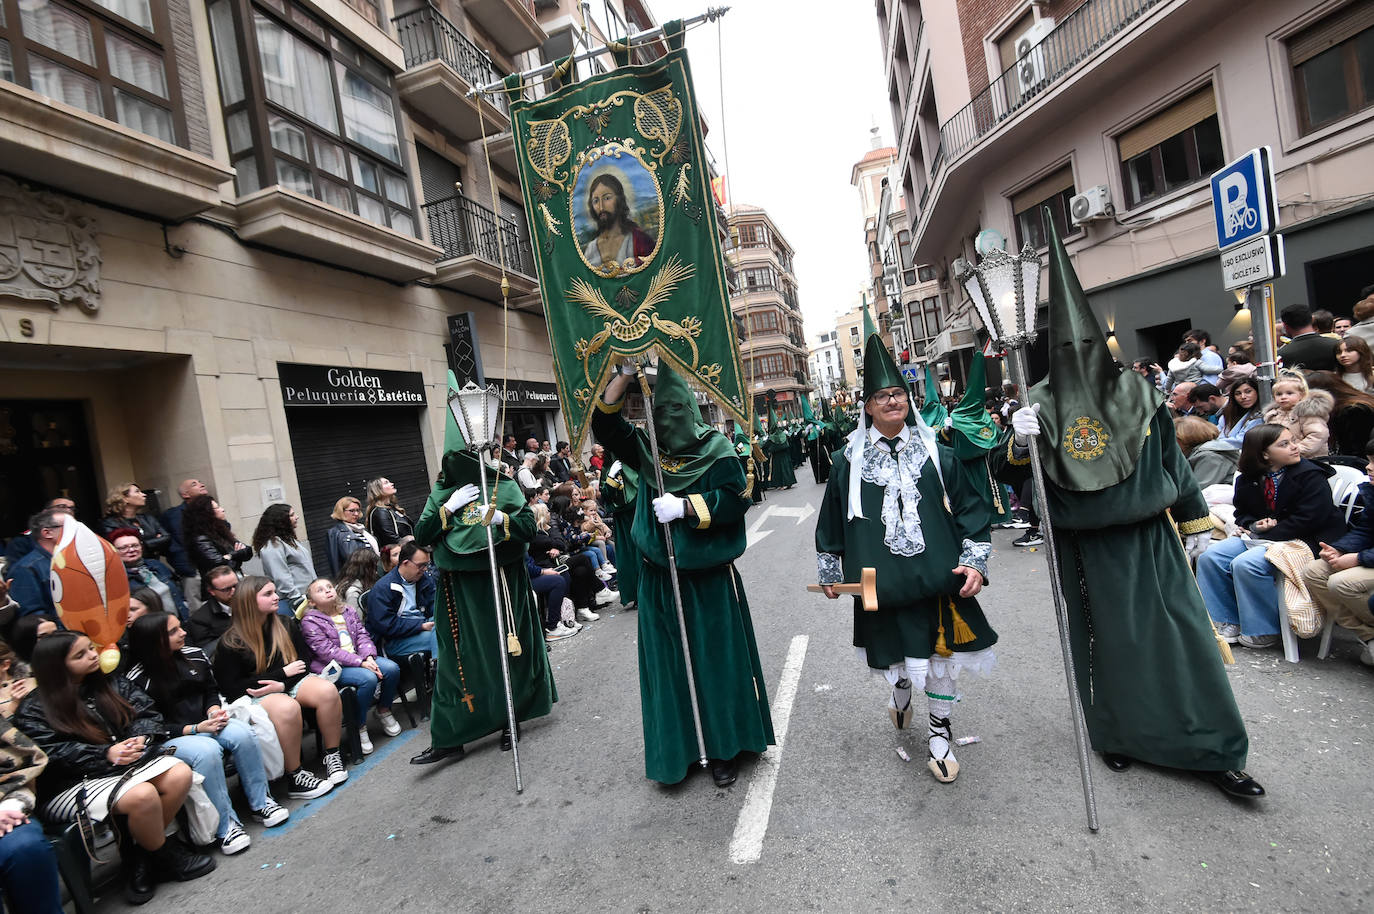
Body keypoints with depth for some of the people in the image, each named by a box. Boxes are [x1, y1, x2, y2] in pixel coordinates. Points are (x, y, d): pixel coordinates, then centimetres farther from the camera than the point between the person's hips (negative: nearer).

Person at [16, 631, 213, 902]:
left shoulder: (110, 684, 13)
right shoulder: (34, 710, -2)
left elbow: (145, 712, 8)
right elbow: (51, 751, -14)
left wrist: (141, 737, -14)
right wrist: (106, 753, -24)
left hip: (125, 759, 6)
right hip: (70, 783, -6)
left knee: (180, 774, -21)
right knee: (143, 796, -32)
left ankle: (138, 854, -4)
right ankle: (165, 857, -4)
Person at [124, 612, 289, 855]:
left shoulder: (193, 655, 6)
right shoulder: (138, 678, -9)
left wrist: (214, 710, -5)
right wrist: (195, 729, -18)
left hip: (205, 723, 5)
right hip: (170, 738, -5)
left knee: (242, 733, -26)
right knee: (207, 751, -35)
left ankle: (260, 802, -14)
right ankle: (225, 825, -23)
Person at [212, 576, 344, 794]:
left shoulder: (285, 624, 8)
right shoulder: (230, 643, -4)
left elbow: (306, 659, 11)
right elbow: (232, 689, -7)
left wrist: (282, 684, -10)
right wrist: (283, 672, -11)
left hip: (292, 682, 4)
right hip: (256, 695, -4)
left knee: (327, 690, -29)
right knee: (287, 707, -38)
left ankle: (332, 755, -14)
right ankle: (295, 777, -24)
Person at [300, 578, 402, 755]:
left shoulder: (349, 611, 13)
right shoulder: (310, 621, -6)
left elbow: (362, 635, 8)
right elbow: (327, 651, -15)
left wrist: (369, 657, -14)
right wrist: (360, 663, -22)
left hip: (359, 658, 6)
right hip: (333, 666, -6)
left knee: (391, 668, -18)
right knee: (368, 678, -31)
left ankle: (384, 711, 7)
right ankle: (359, 727, -12)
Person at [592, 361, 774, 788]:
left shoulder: (715, 448, -4)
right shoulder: (645, 448, 5)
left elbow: (736, 499, -12)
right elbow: (604, 422, -3)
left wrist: (685, 506, -21)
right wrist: (625, 375, -14)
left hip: (709, 579, -3)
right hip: (659, 579, 3)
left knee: (716, 661, 7)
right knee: (668, 664, 10)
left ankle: (724, 749, 24)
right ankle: (677, 750, 27)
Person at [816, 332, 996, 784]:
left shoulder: (937, 455, 0)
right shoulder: (850, 462, -3)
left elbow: (972, 508, 4)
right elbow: (832, 521, 6)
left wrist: (975, 561, -4)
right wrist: (829, 572, 9)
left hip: (937, 577, 0)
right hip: (880, 581, 0)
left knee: (940, 655, 10)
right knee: (895, 654, 15)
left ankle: (940, 734, 32)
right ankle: (901, 689, 51)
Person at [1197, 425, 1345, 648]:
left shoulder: (1310, 476, -9)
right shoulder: (1247, 480, 7)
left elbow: (1307, 519, -16)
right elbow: (1241, 512, 17)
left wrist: (1266, 535, -17)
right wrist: (1253, 525, -7)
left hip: (1300, 540, -7)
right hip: (1259, 536, 7)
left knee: (1246, 564, -30)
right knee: (1210, 557, -12)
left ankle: (1263, 631, -13)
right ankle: (1228, 622, 0)